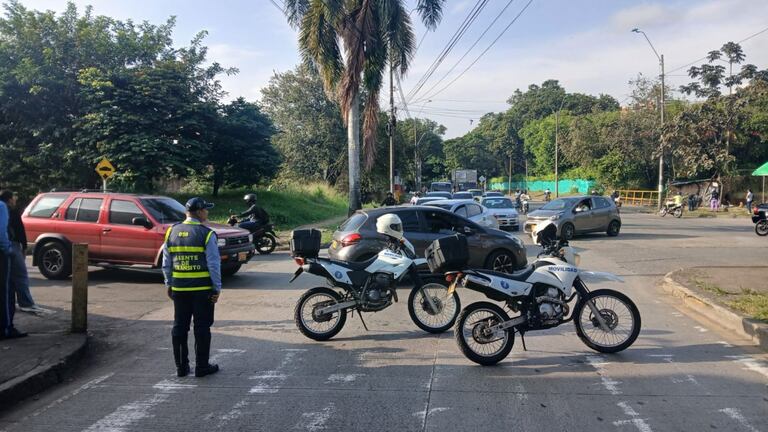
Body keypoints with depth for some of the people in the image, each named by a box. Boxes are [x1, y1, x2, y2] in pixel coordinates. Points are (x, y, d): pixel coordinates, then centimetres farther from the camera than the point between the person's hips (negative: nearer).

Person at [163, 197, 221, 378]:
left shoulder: (172, 232, 5)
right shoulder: (206, 234, -11)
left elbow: (166, 263, 10)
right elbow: (214, 264, -12)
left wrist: (168, 284, 19)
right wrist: (217, 288, -5)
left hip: (179, 288, 5)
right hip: (202, 289, -5)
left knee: (179, 327, 13)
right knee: (202, 328, 5)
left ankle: (181, 366, 21)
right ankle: (202, 366, 11)